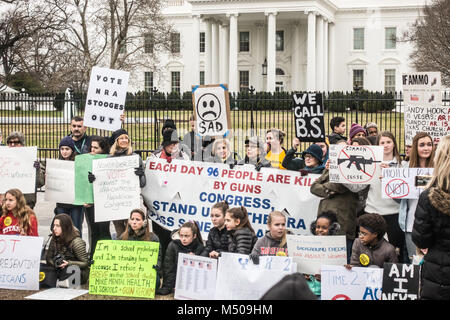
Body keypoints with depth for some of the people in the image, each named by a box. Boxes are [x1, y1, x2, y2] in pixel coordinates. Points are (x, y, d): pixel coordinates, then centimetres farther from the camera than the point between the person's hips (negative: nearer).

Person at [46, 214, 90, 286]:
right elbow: (48, 258, 8)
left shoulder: (76, 242, -15)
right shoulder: (54, 239, 5)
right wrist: (55, 263, -15)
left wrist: (68, 263, -25)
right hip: (59, 270, 5)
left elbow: (85, 263, -13)